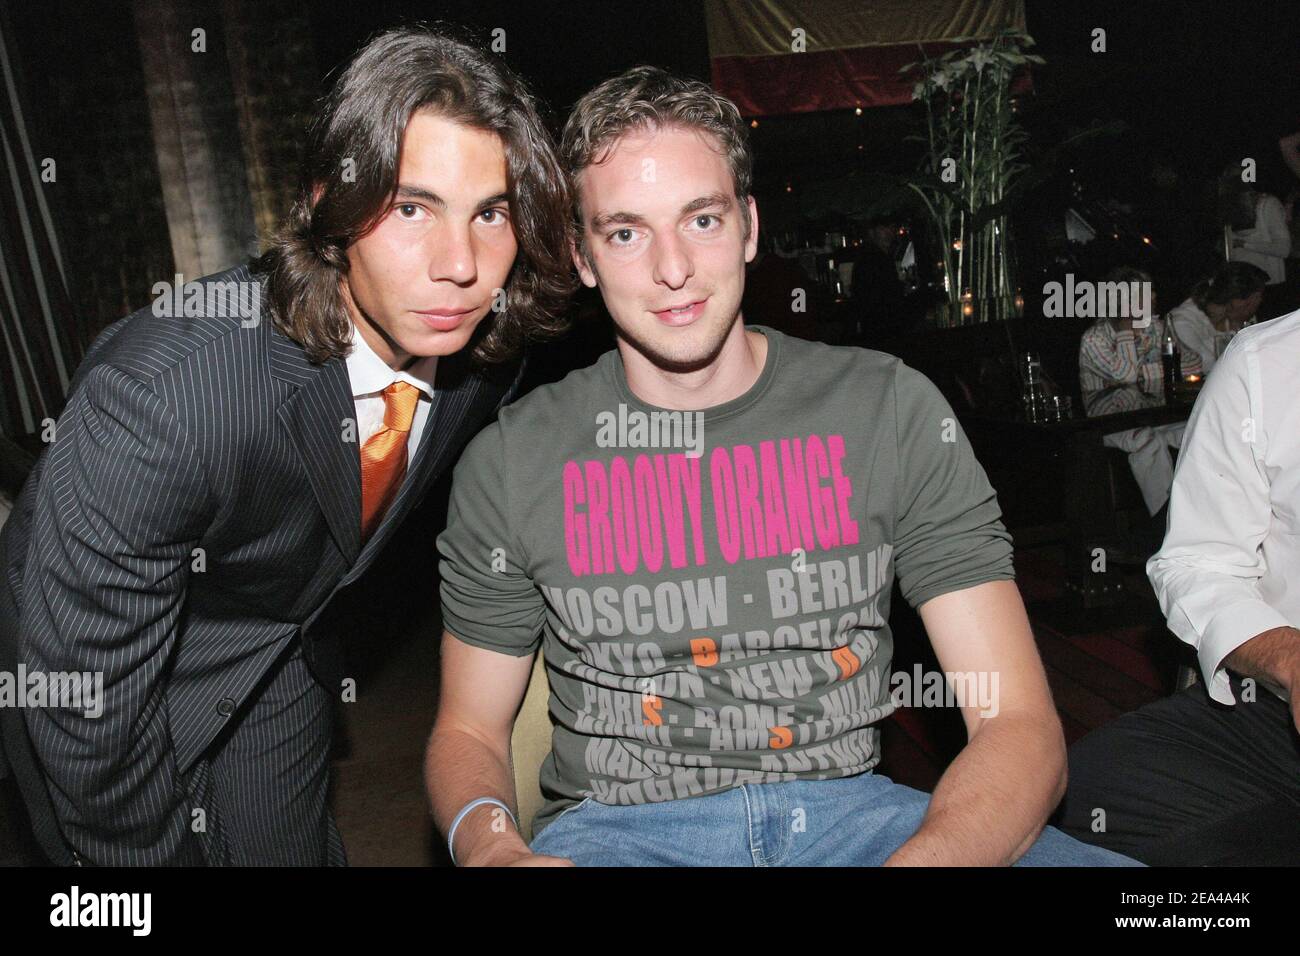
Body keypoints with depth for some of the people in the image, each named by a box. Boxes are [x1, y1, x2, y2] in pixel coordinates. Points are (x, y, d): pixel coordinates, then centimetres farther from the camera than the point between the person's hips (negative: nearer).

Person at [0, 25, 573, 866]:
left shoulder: (483, 354, -19)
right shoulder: (157, 394, -39)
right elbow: (88, 710, -27)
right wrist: (160, 850, -14)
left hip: (283, 649, 5)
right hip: (84, 670, -4)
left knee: (303, 850, 19)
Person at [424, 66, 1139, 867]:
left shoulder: (894, 411, -3)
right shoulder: (510, 462, -2)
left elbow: (1019, 723, -6)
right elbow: (469, 730, 6)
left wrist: (919, 857, -27)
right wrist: (489, 843, -18)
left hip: (848, 806, 2)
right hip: (618, 822, -1)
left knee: (1116, 860, -24)